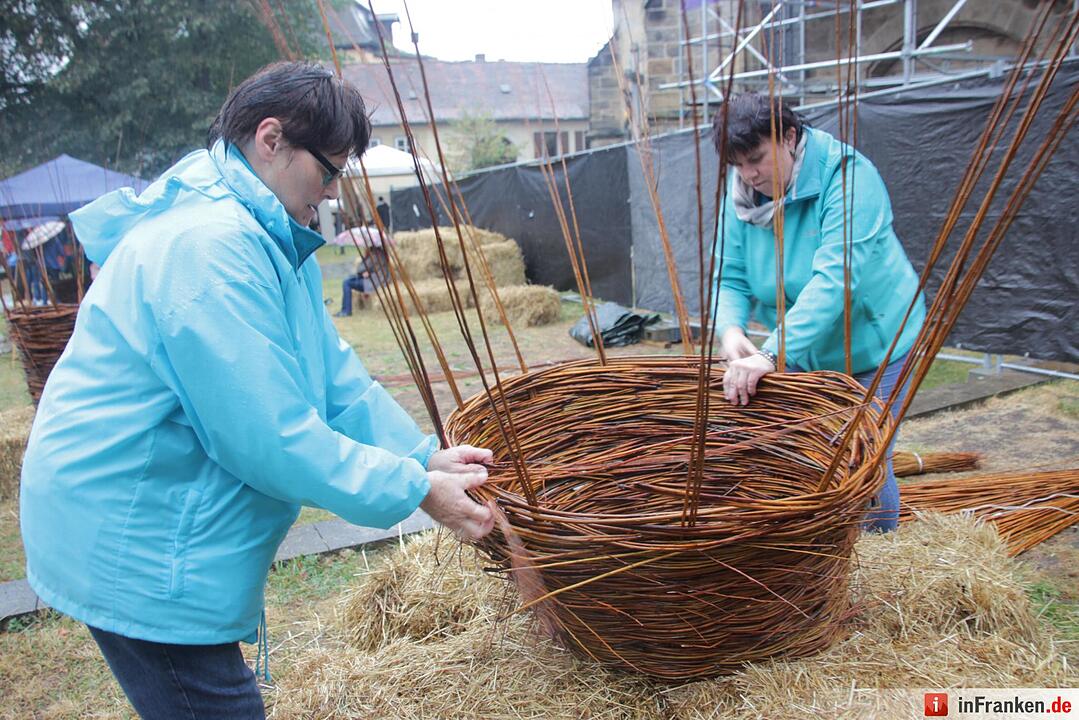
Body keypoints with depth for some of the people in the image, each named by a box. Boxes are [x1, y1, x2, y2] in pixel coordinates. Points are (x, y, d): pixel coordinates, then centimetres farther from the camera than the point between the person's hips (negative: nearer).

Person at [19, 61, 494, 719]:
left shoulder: (272, 239, 8)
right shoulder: (207, 247, -27)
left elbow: (332, 373, 5)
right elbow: (272, 437, -28)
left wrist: (424, 455, -5)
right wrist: (416, 491, -20)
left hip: (173, 529, 10)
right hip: (134, 547, -10)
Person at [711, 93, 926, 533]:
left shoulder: (847, 177, -25)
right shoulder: (740, 196, -7)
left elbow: (835, 279, -36)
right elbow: (730, 278, -7)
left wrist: (772, 354, -45)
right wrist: (730, 328, -29)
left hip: (870, 350, -5)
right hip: (800, 355, 5)